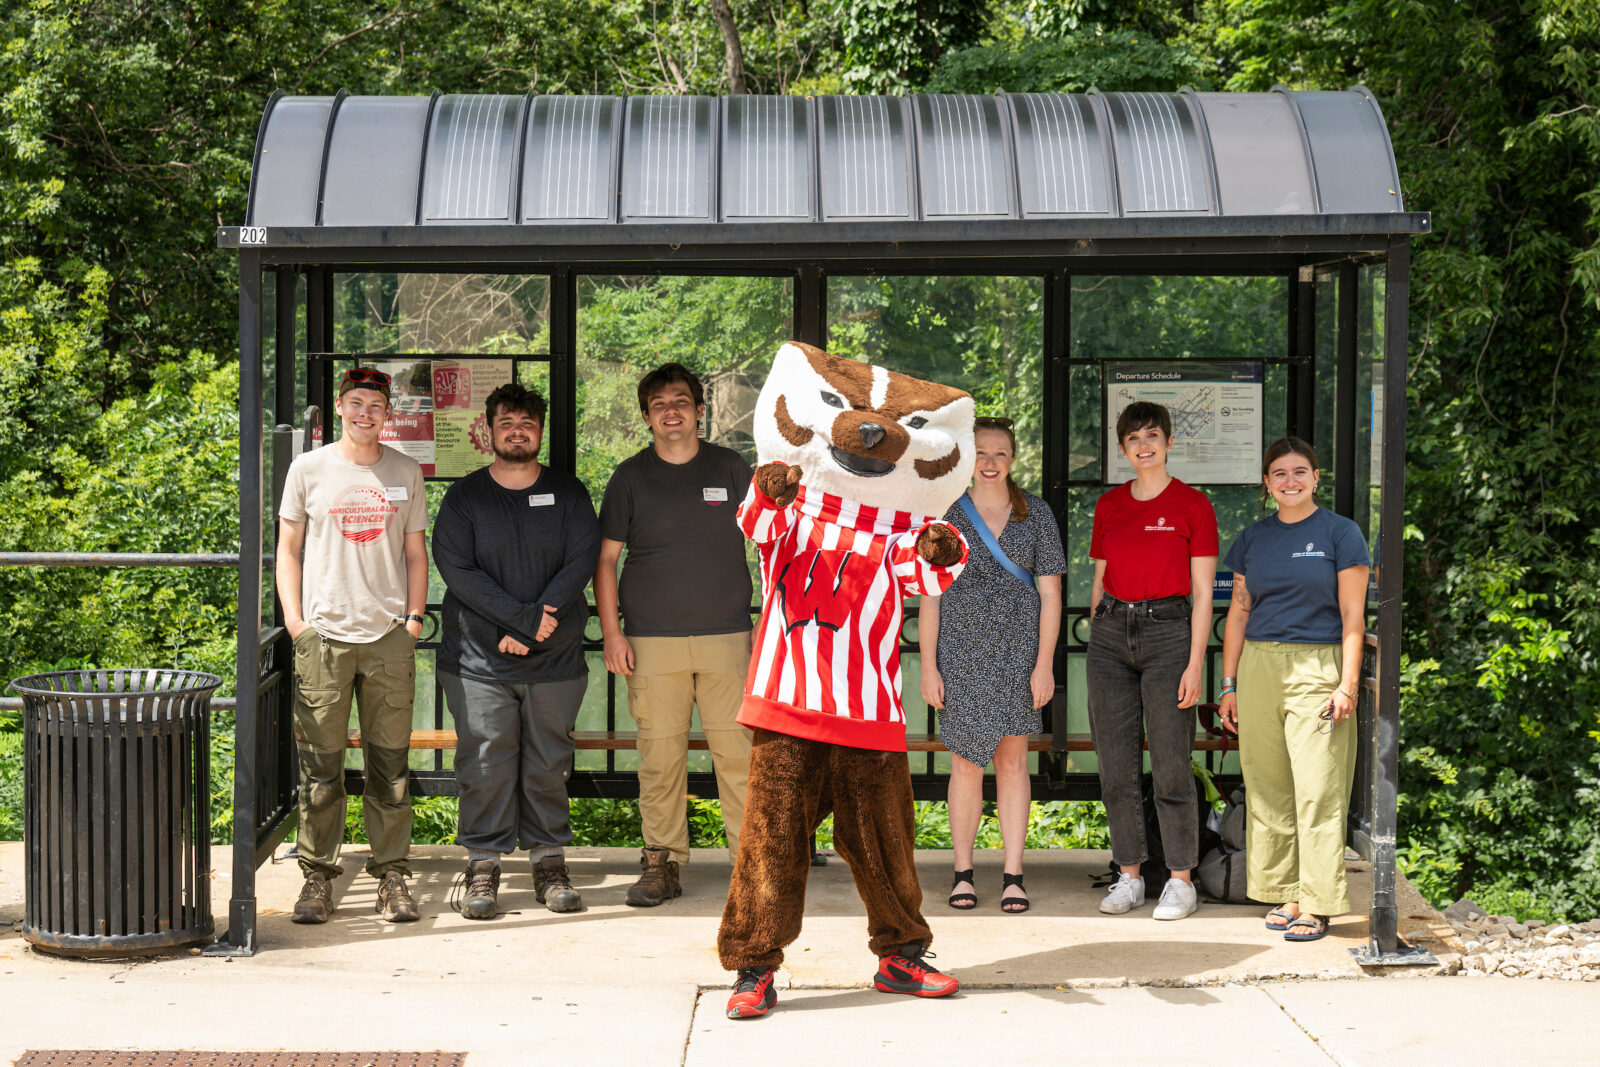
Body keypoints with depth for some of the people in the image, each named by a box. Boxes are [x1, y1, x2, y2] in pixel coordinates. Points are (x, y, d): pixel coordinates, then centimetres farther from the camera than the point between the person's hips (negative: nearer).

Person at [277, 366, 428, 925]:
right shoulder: (308, 469, 6)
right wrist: (293, 616, -1)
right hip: (323, 634, -1)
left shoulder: (405, 472, 10)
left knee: (391, 765, 2)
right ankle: (318, 875, 9)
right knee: (320, 766, -1)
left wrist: (414, 616, 4)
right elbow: (289, 548, 9)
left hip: (390, 636, 1)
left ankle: (391, 873, 11)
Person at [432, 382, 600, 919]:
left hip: (556, 657, 1)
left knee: (548, 764, 5)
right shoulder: (464, 497, 5)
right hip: (479, 658, -1)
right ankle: (483, 865, 6)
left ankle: (549, 862, 15)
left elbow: (583, 560, -2)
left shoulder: (568, 493, 9)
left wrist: (537, 624, -14)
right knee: (485, 764, -2)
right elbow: (456, 569, -7)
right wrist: (525, 617, -16)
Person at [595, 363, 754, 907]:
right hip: (652, 639, 0)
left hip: (727, 637, 0)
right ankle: (662, 861, 8)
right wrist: (611, 632, 0)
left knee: (738, 749, -4)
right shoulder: (630, 476, 8)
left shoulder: (731, 469, 8)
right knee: (660, 753, 0)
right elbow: (605, 559, 9)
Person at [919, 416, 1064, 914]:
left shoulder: (1035, 514, 4)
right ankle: (962, 875, 10)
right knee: (966, 763, 0)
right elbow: (930, 595, 2)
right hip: (961, 649, 0)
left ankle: (1013, 876, 7)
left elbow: (1050, 592, 2)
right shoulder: (945, 514, 3)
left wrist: (1045, 663, -5)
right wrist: (928, 665, -4)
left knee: (1012, 760, 2)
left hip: (1018, 648, 0)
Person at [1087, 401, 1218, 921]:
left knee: (1171, 766, -3)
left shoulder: (1192, 504, -2)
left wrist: (1194, 665, -10)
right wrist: (1097, 642, 12)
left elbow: (1202, 593, -4)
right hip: (1111, 634, 4)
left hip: (1167, 631, -4)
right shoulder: (1109, 505, 11)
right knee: (1116, 765, 5)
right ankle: (1129, 875, 15)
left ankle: (1181, 881, 6)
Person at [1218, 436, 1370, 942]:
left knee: (1317, 791, -7)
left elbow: (1352, 617, -1)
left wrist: (1348, 683, -8)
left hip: (1317, 669, -4)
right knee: (1268, 789, 4)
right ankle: (1286, 895, 12)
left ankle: (1316, 905, -3)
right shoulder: (1253, 539, 13)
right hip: (1258, 668, 4)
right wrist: (1229, 683, 11)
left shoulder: (1340, 533, 2)